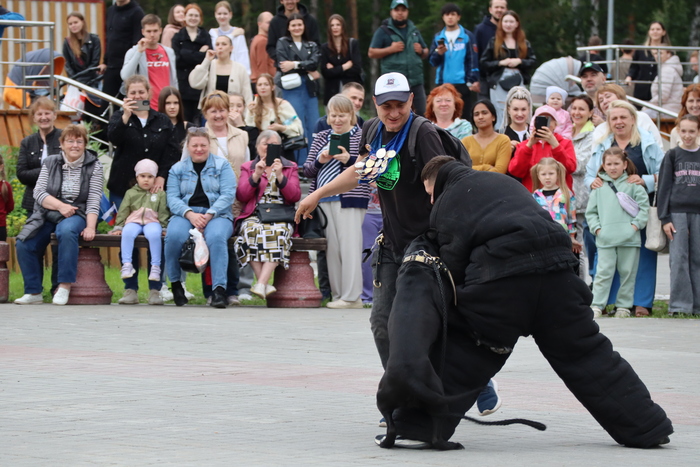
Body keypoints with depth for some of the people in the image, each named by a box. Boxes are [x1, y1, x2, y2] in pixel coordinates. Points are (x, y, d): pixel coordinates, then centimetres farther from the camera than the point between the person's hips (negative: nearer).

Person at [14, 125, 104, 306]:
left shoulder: (93, 166, 2)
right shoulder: (50, 163, 8)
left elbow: (94, 200, -6)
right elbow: (39, 192, 0)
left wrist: (90, 227, -20)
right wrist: (60, 206, -16)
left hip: (75, 215, -3)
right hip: (47, 215, 3)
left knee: (67, 231, -38)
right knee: (24, 243, -22)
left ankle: (65, 286, -33)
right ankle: (33, 292, -9)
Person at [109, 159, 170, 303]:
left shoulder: (160, 194, 16)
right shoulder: (131, 193, 18)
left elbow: (163, 213, 11)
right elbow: (123, 211, 14)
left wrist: (164, 228, 0)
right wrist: (118, 226, 4)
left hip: (152, 222, -1)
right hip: (134, 221, 1)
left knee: (154, 233, -37)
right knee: (127, 232, -35)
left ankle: (155, 267, -35)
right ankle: (126, 264, -37)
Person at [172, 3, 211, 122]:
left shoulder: (205, 37, 13)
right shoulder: (178, 37, 10)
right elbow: (177, 60, -3)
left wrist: (188, 56, -11)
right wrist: (199, 55, -6)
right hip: (183, 83, -1)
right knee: (186, 118, -5)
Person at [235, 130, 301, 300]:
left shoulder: (290, 167, 19)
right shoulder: (248, 167, 20)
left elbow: (295, 196, 5)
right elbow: (241, 196, 6)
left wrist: (280, 176, -8)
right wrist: (256, 176, -7)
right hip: (254, 216, 0)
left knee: (277, 231, -36)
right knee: (252, 230, -36)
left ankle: (261, 284, -43)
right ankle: (265, 284, -39)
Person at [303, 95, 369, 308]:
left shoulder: (361, 136, 3)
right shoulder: (321, 138, 17)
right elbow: (307, 170, 15)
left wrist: (349, 159, -20)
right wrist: (320, 161, -6)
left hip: (350, 200, -5)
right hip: (324, 200, 5)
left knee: (349, 246, -9)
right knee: (331, 247, 4)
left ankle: (351, 296, -8)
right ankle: (336, 295, 9)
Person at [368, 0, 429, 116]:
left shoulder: (414, 31, 19)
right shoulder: (384, 31, 4)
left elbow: (426, 53, 26)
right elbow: (371, 53, 0)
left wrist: (421, 51, 2)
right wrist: (391, 49, -11)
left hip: (416, 80, 4)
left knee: (423, 112, -1)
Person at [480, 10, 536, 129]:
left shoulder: (524, 43, 10)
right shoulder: (494, 43, 5)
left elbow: (532, 62, 7)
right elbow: (484, 63, 2)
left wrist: (519, 61, -10)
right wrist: (501, 63, -11)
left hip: (518, 82, 1)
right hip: (499, 82, -1)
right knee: (500, 116, -2)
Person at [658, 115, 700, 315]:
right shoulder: (672, 155, 6)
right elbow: (664, 187, 4)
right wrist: (665, 218, -4)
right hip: (677, 212, -1)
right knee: (678, 258, -5)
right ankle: (680, 304, -3)